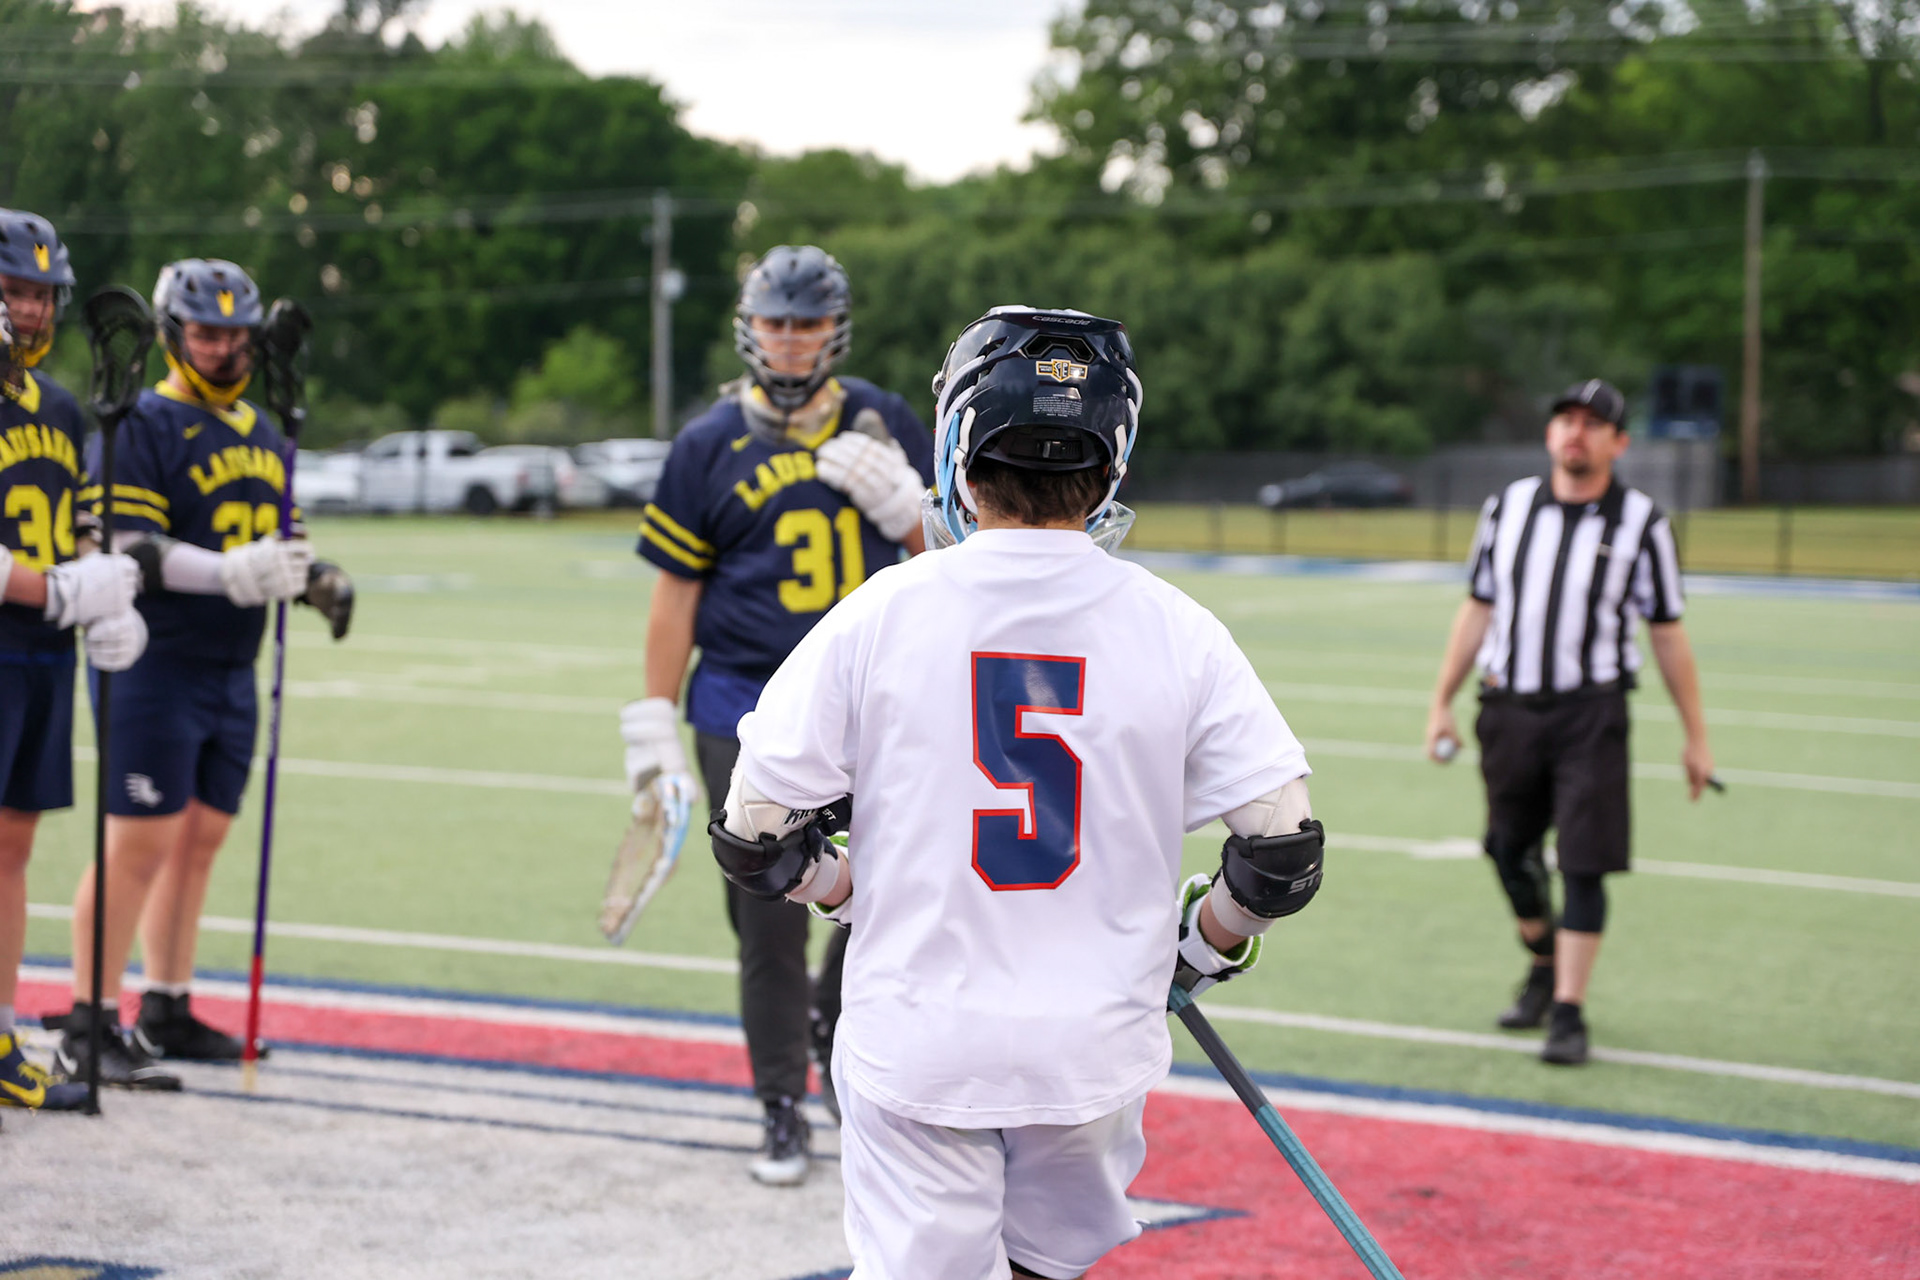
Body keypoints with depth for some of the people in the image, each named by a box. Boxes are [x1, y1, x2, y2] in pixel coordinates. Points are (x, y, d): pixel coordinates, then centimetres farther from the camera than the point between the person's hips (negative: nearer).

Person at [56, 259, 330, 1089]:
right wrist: (230, 572, -28)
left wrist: (309, 576, 3)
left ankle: (166, 1012, 21)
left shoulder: (265, 435, 18)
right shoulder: (143, 425, -8)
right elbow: (127, 547, -17)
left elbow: (279, 542, 25)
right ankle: (90, 1029, -4)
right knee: (141, 842, -9)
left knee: (201, 837, 11)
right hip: (157, 667, -8)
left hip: (233, 671, 8)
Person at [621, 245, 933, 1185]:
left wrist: (897, 500, -10)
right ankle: (783, 1111, 10)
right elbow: (676, 590, 3)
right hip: (747, 708, -2)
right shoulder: (711, 444, 1)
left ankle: (838, 1031, 30)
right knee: (769, 912, 0)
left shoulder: (885, 426, 7)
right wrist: (654, 720, -1)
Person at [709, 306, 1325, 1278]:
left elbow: (755, 835, -4)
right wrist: (1203, 943, 15)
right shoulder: (1175, 630, -5)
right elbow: (1280, 842, -4)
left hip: (918, 1042, -1)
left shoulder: (880, 613, -7)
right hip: (1099, 1046, 2)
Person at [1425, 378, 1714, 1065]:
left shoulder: (1642, 523, -2)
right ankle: (1544, 969, 36)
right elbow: (1478, 610, 13)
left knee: (1583, 865, -9)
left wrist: (1696, 737, 2)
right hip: (1508, 706, 3)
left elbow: (1667, 634, 2)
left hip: (1590, 711, -3)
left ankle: (1568, 1014, -4)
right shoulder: (1508, 506, 6)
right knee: (1511, 854, 11)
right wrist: (1442, 703, 12)